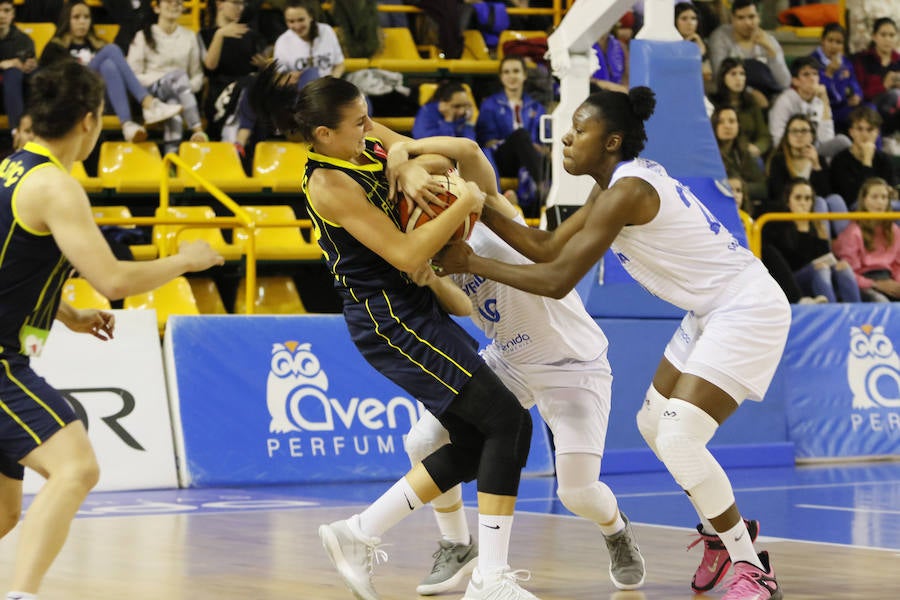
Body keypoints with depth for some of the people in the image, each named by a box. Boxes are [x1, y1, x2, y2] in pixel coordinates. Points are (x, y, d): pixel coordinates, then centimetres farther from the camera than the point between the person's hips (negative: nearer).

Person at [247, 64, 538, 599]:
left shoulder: (367, 142, 7)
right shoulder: (329, 183, -18)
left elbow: (439, 156, 7)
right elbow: (406, 254, -21)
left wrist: (409, 170, -15)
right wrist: (465, 204, -15)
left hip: (415, 310, 10)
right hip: (390, 322, -10)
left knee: (477, 442, 11)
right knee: (508, 420, -13)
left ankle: (359, 535, 18)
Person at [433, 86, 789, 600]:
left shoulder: (626, 192, -22)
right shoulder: (613, 187, 10)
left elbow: (557, 281, -22)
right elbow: (547, 247, 11)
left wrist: (472, 263, -14)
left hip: (748, 310, -11)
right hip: (714, 311, 11)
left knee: (679, 440, -16)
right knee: (655, 425, 18)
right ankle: (722, 531, 34)